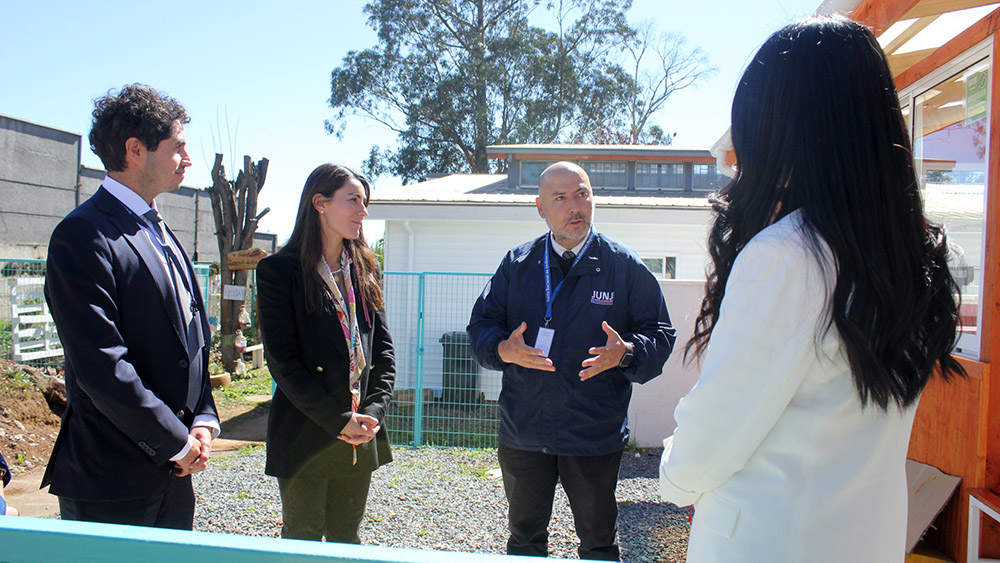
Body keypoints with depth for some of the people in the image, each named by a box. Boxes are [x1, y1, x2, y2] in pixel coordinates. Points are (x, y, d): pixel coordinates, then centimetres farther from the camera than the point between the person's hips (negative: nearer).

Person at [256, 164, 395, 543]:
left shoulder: (366, 269, 9)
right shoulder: (279, 270, -8)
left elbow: (383, 346, 8)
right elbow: (282, 360, -12)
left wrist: (374, 410, -6)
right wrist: (338, 421, -15)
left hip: (361, 438, 5)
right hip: (305, 435, -5)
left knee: (346, 536, 16)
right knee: (302, 539, 9)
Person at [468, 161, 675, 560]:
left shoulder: (625, 266, -3)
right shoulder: (517, 264, 3)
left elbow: (659, 334, -1)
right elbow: (481, 324, 5)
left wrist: (626, 354, -22)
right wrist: (502, 349, -16)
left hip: (595, 436, -2)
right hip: (522, 432, 2)